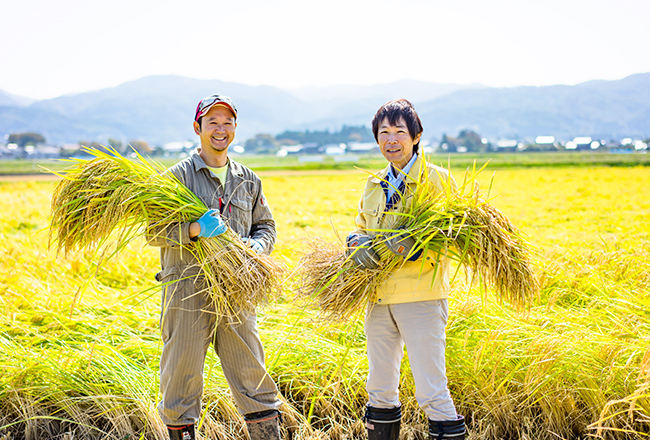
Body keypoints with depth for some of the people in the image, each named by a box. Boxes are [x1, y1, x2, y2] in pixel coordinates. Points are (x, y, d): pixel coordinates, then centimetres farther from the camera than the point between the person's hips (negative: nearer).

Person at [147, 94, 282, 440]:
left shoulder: (248, 180, 14)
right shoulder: (178, 175, 0)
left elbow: (266, 227, 20)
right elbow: (154, 232, -5)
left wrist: (256, 246, -3)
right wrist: (194, 229, -23)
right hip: (187, 293, -3)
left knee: (254, 379, 7)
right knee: (181, 380, 3)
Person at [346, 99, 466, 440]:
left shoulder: (438, 179, -3)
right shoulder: (374, 185, 14)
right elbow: (361, 227, 22)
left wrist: (418, 246, -24)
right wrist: (357, 243, -2)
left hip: (422, 296, -6)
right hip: (379, 297, 6)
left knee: (431, 390, -7)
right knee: (380, 389, 13)